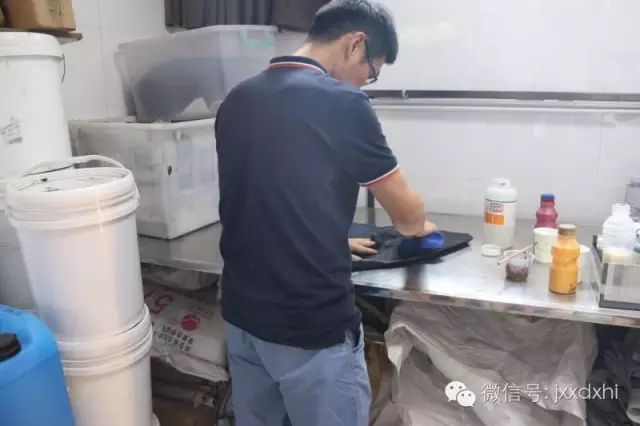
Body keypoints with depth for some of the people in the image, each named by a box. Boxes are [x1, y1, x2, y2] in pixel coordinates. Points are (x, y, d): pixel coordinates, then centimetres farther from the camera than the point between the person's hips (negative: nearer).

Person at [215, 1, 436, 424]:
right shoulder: (342, 103, -16)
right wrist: (417, 225, 18)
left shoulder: (237, 100, 3)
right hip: (313, 327, -7)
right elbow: (408, 214, -4)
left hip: (242, 315, 7)